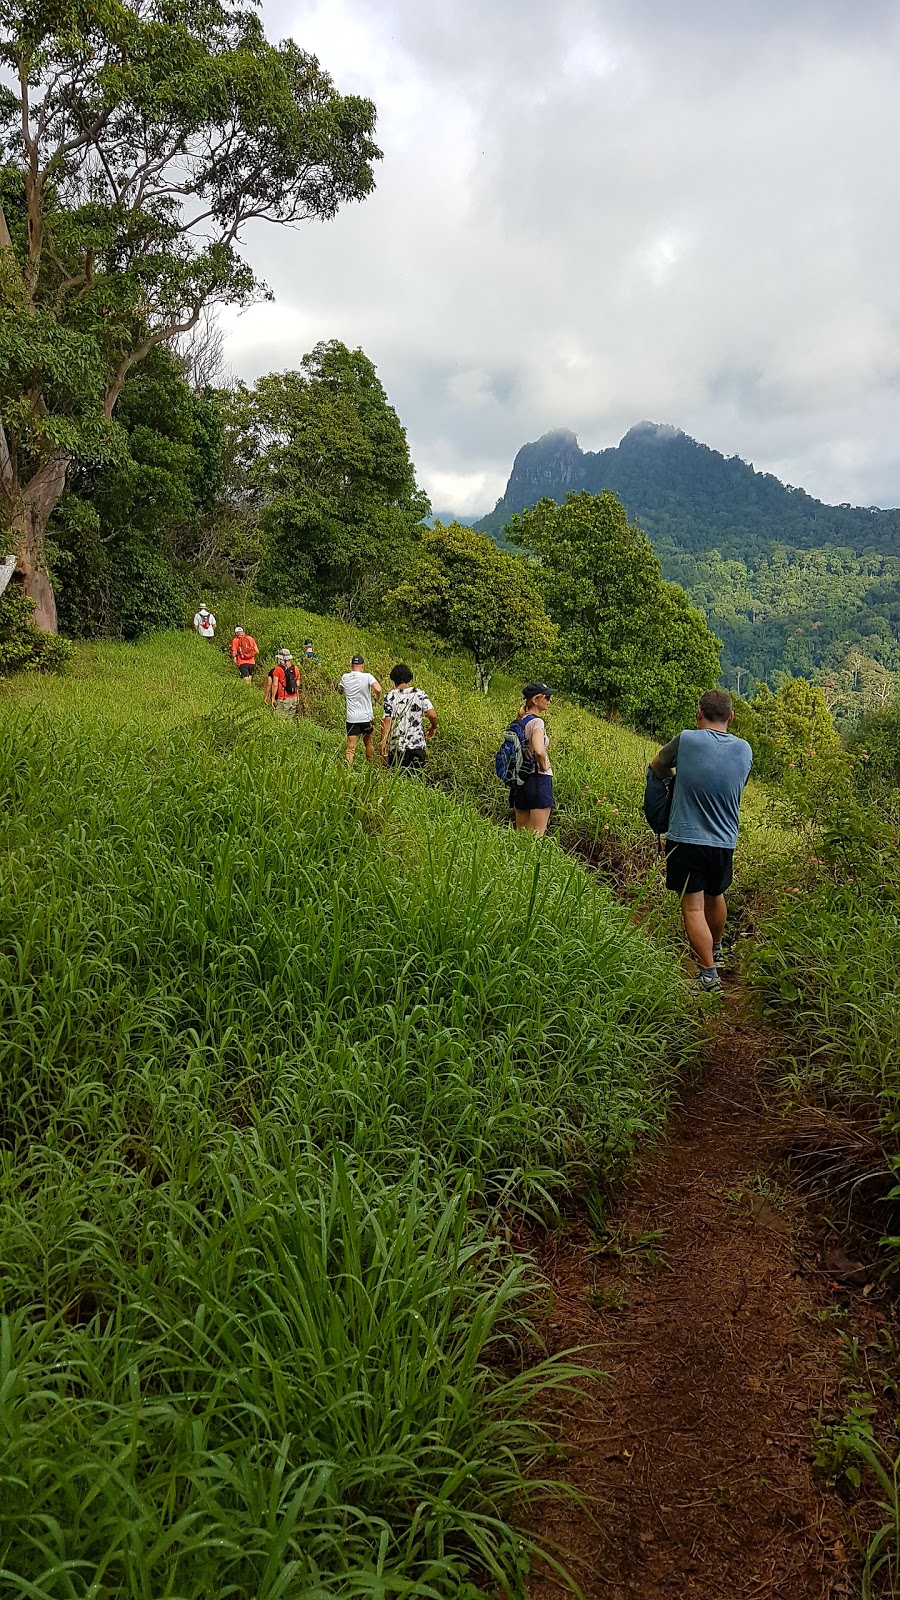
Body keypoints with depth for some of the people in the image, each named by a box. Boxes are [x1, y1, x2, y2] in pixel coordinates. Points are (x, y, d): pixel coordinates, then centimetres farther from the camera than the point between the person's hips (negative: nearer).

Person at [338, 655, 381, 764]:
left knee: (351, 747, -5)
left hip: (352, 718, 1)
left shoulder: (345, 677, 2)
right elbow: (378, 689, -21)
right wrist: (376, 697, 0)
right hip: (366, 717, 0)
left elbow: (340, 691, 21)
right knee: (368, 743, 20)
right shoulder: (367, 676, -7)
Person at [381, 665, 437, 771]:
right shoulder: (420, 694, 0)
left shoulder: (390, 696, -4)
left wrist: (383, 745, -6)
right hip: (418, 746, 1)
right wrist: (432, 728, 12)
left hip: (397, 747, -1)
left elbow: (386, 721, -10)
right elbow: (432, 715, -9)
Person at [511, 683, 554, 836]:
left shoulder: (520, 721, 11)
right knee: (537, 835, -6)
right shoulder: (537, 722, -14)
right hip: (539, 779, -8)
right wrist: (544, 766, -13)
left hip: (521, 780, 8)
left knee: (521, 834, 11)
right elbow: (539, 751, -30)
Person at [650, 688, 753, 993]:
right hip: (724, 841, 5)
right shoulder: (744, 750, -1)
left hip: (686, 839, -5)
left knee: (693, 907, 0)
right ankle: (715, 949, 47)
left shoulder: (686, 739, -12)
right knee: (715, 896, 25)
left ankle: (709, 974, -4)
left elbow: (657, 766, 4)